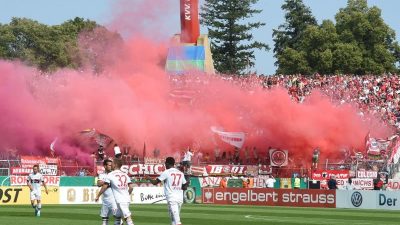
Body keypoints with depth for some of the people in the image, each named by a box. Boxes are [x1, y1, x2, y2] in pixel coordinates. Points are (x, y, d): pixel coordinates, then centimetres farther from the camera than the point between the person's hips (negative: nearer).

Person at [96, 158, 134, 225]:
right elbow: (131, 187, 8)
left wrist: (98, 196, 9)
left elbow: (104, 187, -3)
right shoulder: (125, 174, 13)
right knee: (117, 216, 18)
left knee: (127, 217, -13)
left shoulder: (110, 175, -3)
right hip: (127, 199, 7)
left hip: (120, 200, -7)